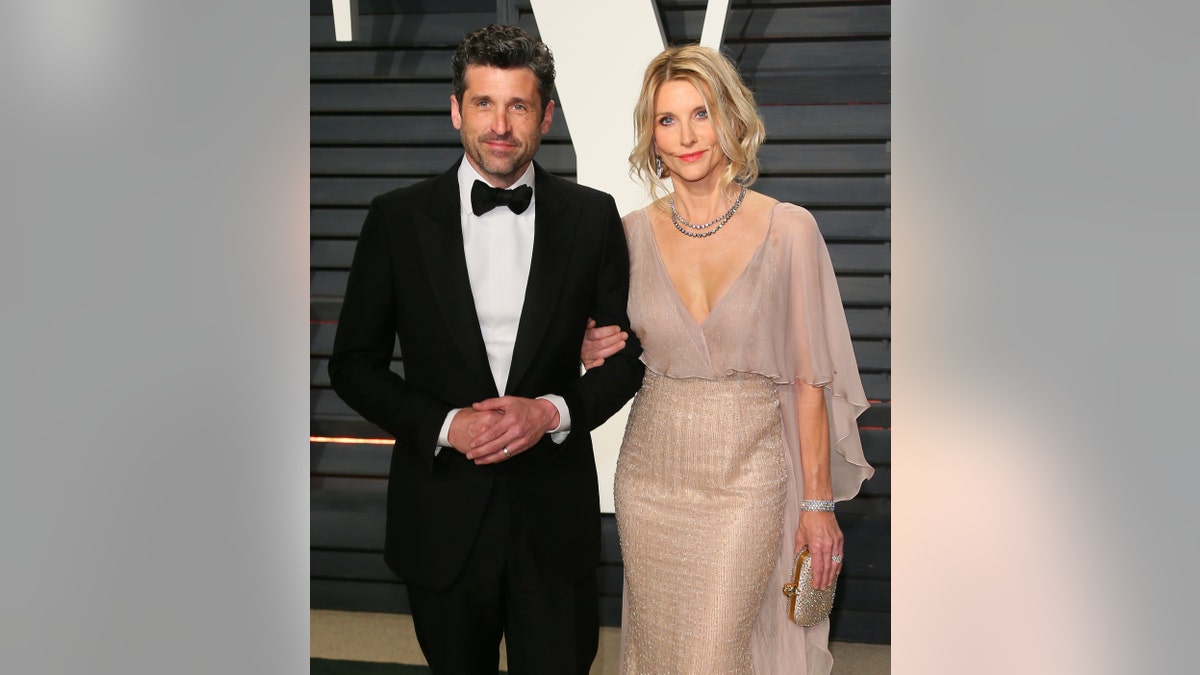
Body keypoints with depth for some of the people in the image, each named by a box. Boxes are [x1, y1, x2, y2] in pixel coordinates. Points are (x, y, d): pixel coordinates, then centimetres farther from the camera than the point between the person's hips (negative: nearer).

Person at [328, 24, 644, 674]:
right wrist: (445, 425, -15)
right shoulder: (397, 218, -4)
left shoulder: (591, 216, -2)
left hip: (554, 510, 0)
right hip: (441, 516, 0)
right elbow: (354, 364, -1)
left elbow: (629, 351, 3)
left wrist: (552, 411, -14)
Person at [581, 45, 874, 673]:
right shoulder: (633, 232, 1)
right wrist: (594, 354, -6)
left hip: (747, 477, -3)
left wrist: (818, 502, -5)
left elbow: (809, 375, -5)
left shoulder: (788, 229, -8)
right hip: (651, 474, 3)